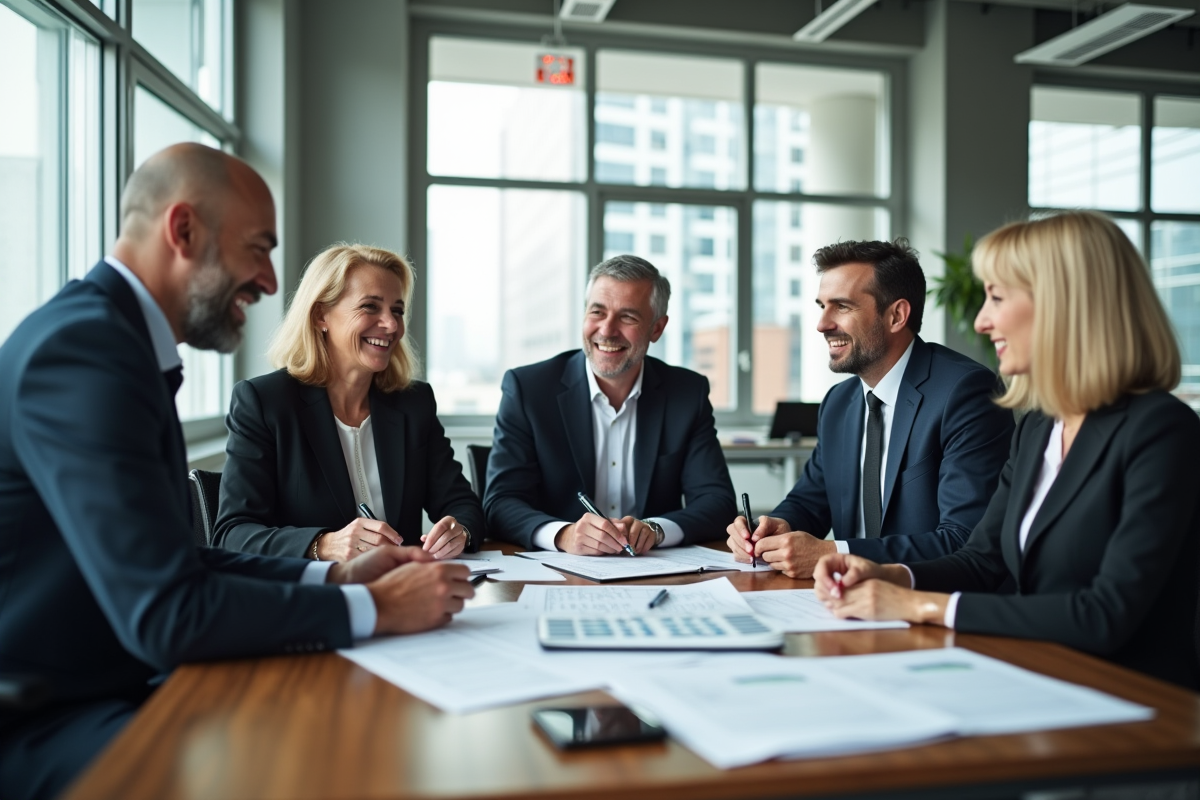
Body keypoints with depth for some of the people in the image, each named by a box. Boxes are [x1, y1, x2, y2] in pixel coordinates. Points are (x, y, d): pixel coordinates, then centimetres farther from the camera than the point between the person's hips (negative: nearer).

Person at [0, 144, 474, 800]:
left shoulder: (117, 337, 10)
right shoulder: (84, 346, -21)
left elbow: (171, 562, 12)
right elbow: (165, 611, -26)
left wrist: (333, 576, 3)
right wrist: (372, 608, -17)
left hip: (97, 694, 9)